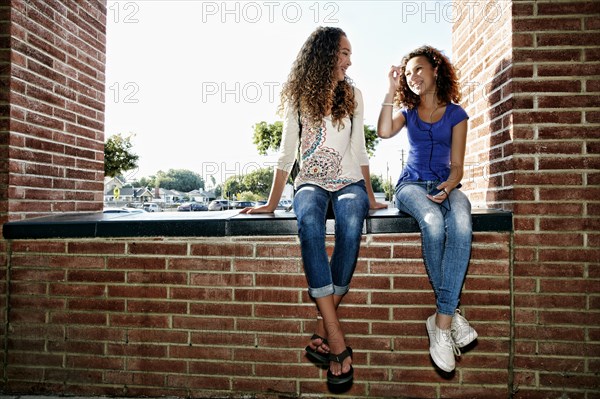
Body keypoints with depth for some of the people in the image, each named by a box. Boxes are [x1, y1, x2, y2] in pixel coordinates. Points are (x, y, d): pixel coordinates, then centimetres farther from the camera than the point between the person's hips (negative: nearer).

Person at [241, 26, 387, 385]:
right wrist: (272, 203, -1)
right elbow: (287, 154, 5)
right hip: (311, 182, -1)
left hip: (348, 182, 2)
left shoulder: (353, 95, 13)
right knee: (309, 222, -37)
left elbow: (360, 151, 13)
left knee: (351, 225, -35)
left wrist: (370, 197, 9)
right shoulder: (298, 97, 8)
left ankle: (324, 330, -28)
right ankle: (337, 340, -35)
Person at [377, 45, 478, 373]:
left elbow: (457, 166, 4)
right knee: (433, 223, -37)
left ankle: (441, 321, -33)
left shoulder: (455, 114, 12)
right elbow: (384, 131, -8)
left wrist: (446, 189, -16)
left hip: (445, 185, 0)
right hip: (412, 185, 0)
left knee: (461, 226, -36)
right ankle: (452, 312, -23)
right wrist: (391, 91, -2)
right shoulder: (407, 111, 17)